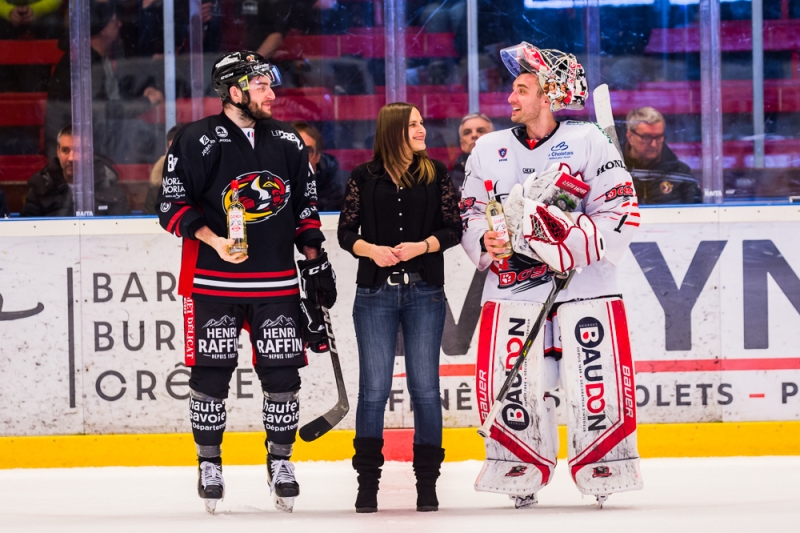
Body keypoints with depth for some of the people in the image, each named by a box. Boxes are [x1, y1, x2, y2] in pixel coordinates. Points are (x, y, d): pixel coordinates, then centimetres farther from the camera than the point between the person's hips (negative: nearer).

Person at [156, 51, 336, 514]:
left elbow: (305, 209, 15)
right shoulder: (197, 141, -6)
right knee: (211, 373, -1)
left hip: (277, 281, 4)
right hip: (213, 280, -3)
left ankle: (281, 461, 15)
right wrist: (214, 240, -20)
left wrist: (317, 264, 11)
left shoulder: (288, 142, 9)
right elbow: (173, 206, -7)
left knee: (282, 372, 1)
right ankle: (209, 464, 12)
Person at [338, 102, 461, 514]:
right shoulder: (364, 178, 4)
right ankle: (367, 482, 6)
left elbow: (453, 228, 4)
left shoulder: (436, 175, 5)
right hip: (375, 294, -1)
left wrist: (422, 246, -13)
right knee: (374, 387, -1)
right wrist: (371, 249, -15)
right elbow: (346, 232, 4)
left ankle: (427, 481, 8)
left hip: (424, 293, 1)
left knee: (424, 386, 1)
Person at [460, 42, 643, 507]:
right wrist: (486, 242, -7)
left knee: (597, 381, -5)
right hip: (512, 287, 3)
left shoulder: (588, 142, -1)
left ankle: (605, 469, 7)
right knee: (511, 382, -2)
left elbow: (621, 212, -5)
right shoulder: (489, 150, 10)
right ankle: (523, 472, 9)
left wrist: (574, 240, -17)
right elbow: (469, 214, 14)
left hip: (584, 286, -3)